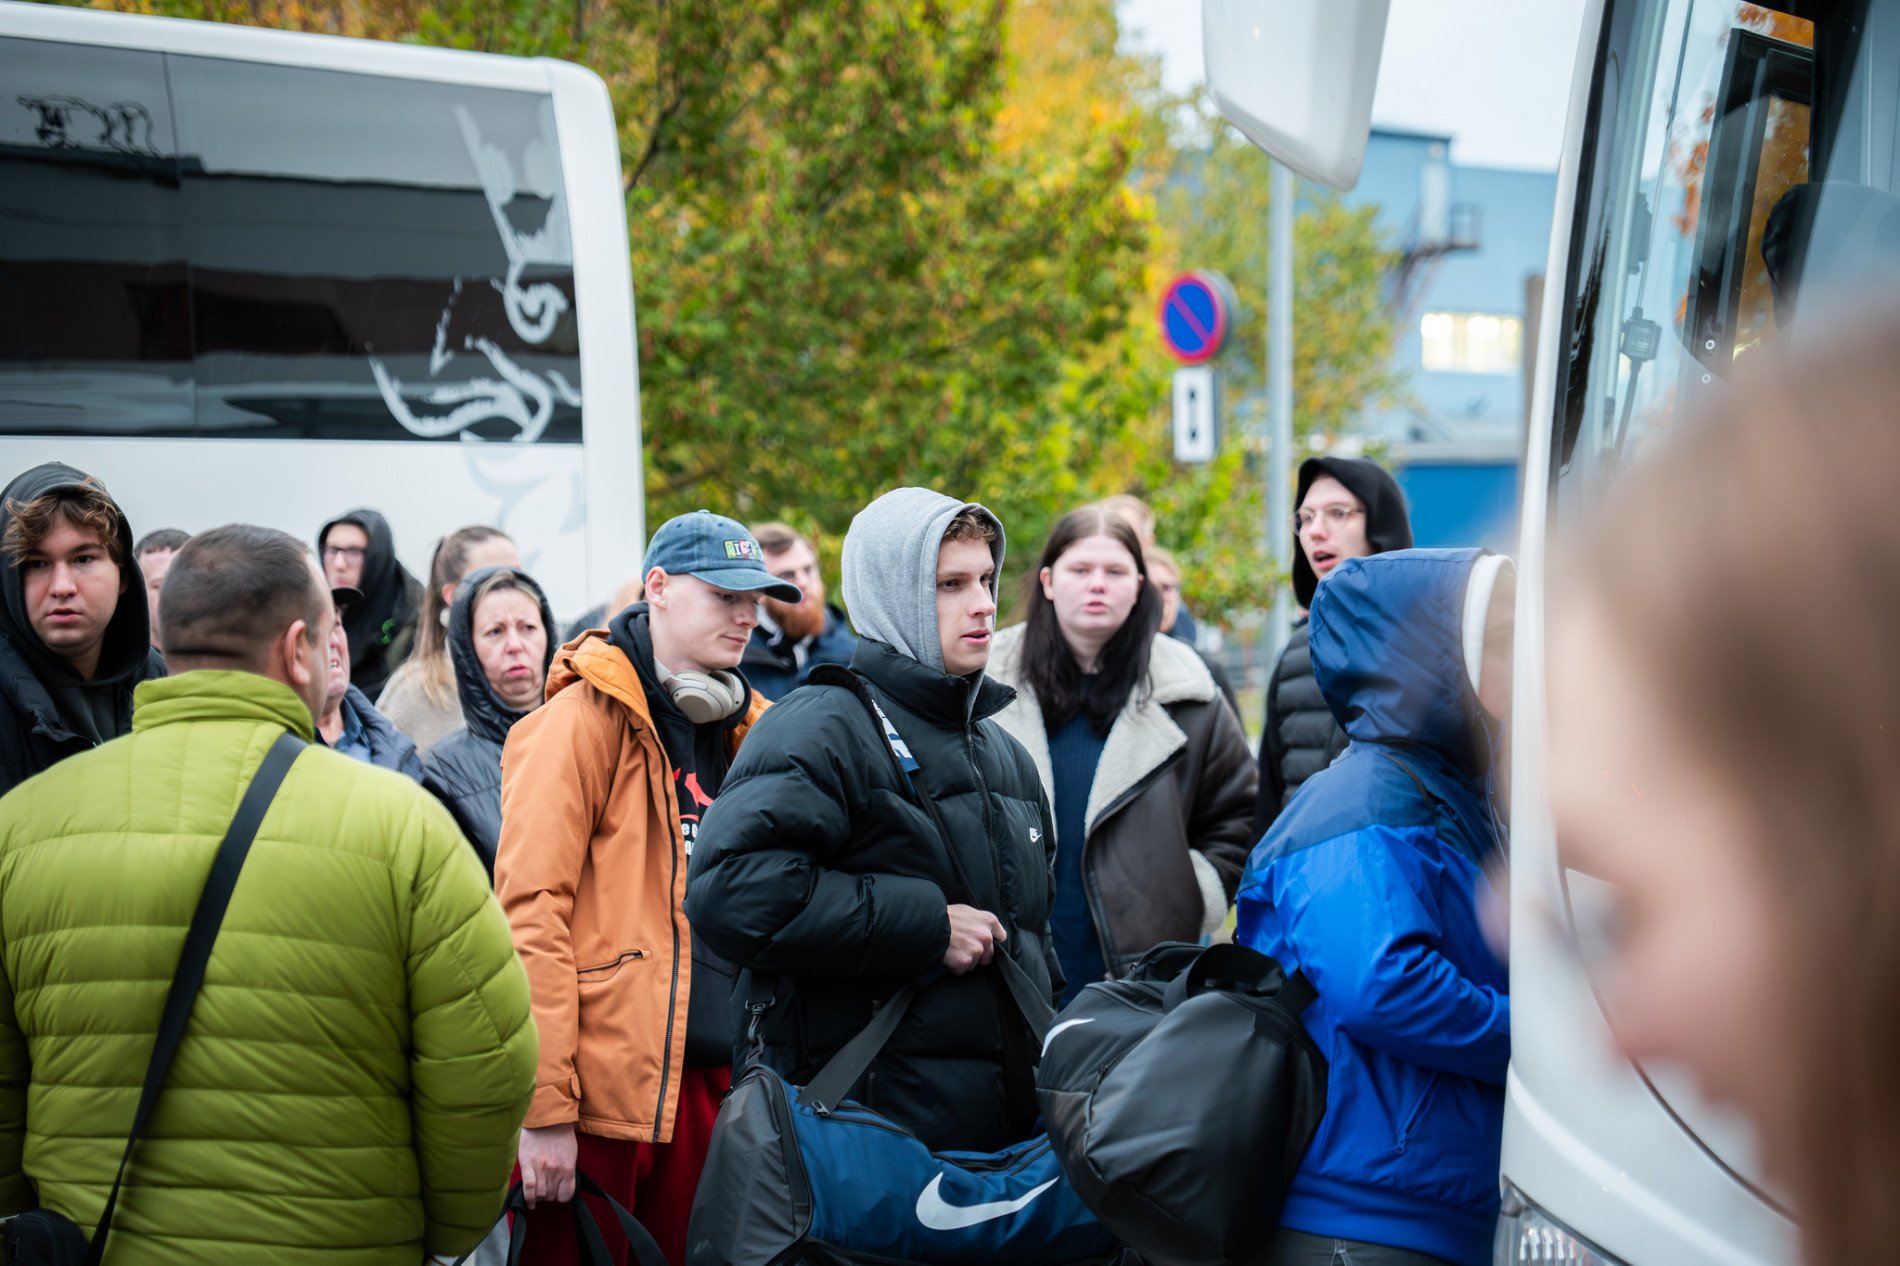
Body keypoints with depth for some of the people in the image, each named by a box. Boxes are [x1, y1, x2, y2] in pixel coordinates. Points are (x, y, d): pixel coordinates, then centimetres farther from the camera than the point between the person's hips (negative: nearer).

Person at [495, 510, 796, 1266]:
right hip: (599, 1085, -6)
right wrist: (544, 1108, -18)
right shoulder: (584, 719, -6)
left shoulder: (740, 728, 14)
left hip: (710, 1082, 6)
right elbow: (530, 912, -13)